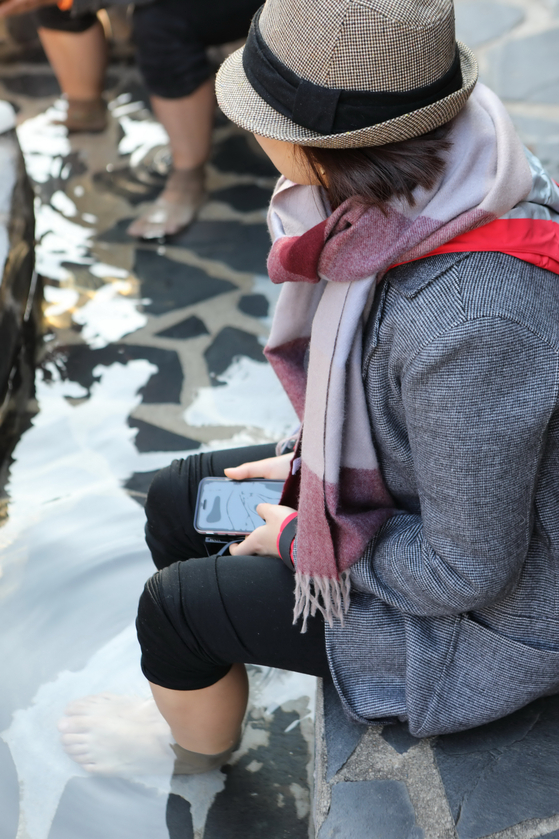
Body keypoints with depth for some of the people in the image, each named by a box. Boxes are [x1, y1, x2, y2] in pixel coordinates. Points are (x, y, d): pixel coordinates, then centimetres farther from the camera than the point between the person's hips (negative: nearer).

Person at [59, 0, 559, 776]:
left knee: (176, 606, 3)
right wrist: (311, 457, 4)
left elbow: (468, 568, -27)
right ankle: (186, 694, 43)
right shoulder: (439, 167, -13)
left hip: (491, 608, -8)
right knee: (177, 502, 14)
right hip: (435, 485, 8)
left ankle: (196, 757, 39)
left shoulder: (470, 321, -41)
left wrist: (304, 541, -12)